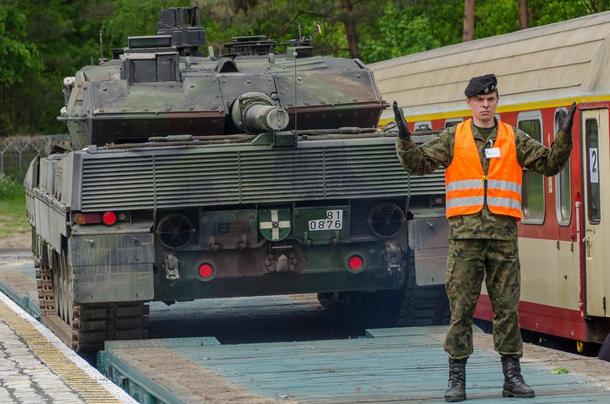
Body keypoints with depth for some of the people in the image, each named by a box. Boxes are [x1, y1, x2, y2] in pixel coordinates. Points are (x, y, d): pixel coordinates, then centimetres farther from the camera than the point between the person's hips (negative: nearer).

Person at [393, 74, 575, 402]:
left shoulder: (514, 139, 9)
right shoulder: (453, 139, 7)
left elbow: (550, 164, 7)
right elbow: (418, 164, 3)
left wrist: (564, 135, -6)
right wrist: (405, 139, -13)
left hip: (503, 235, 1)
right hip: (465, 233, -1)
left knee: (507, 307, 3)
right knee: (461, 307, -2)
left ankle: (512, 377, 8)